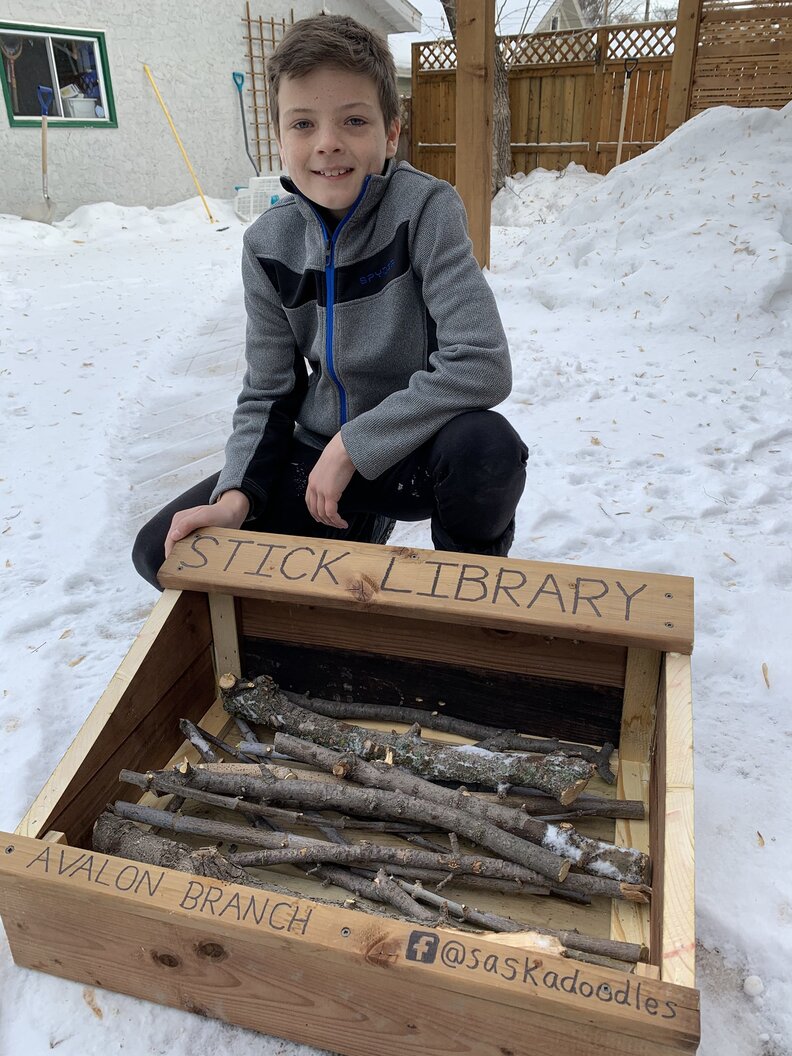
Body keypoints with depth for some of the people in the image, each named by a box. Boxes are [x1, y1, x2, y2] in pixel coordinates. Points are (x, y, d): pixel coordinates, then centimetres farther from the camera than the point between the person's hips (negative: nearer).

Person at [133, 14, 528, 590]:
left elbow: (482, 364, -26)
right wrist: (237, 492, -15)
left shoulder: (426, 209, -16)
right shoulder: (269, 244, -4)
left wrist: (354, 445, -24)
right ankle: (355, 532, 16)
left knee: (486, 446, -38)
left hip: (412, 452, -3)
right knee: (164, 552, -4)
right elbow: (267, 393, 2)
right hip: (317, 457, 4)